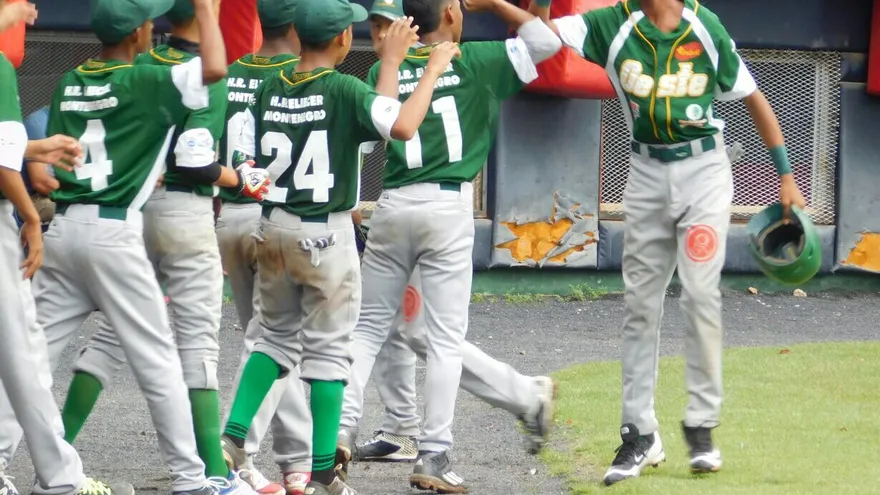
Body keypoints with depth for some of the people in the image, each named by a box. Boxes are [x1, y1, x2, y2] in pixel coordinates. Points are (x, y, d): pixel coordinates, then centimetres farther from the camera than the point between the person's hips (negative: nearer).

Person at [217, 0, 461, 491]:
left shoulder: (269, 88, 2)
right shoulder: (344, 90, -16)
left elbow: (245, 165, 5)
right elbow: (402, 126, -26)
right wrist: (433, 71, -14)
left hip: (272, 228, 5)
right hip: (326, 232, -5)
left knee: (279, 335, 20)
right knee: (328, 348, 3)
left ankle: (235, 434, 6)